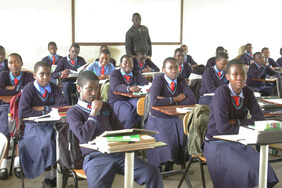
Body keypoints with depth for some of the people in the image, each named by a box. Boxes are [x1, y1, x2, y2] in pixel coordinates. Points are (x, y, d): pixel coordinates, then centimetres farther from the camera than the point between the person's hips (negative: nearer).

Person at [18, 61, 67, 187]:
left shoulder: (54, 88, 7)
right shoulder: (28, 90, -6)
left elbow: (63, 106, -4)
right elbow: (22, 113, -16)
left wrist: (43, 108, -10)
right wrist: (43, 113, -10)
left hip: (51, 124, 4)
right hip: (34, 126, -3)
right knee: (46, 141, -32)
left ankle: (56, 175, -10)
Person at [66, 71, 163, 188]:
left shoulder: (106, 106, 24)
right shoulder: (73, 112, 8)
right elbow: (84, 137, -8)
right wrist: (94, 112, -1)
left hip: (118, 152, 5)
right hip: (95, 156, -4)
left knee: (153, 173, -19)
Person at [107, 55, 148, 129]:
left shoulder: (136, 74, 13)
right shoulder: (115, 74, 0)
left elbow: (146, 84, -4)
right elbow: (115, 87, -21)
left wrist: (135, 88, -23)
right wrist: (129, 88, -42)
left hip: (131, 99, 4)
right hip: (116, 101, -4)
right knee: (129, 111, -34)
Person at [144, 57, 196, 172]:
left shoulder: (181, 81, 4)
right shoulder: (158, 81, -9)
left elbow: (192, 100, -9)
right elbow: (154, 102, -26)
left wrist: (167, 100, -16)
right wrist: (176, 99, -17)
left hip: (174, 119, 5)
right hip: (157, 120, -5)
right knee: (166, 144, -25)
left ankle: (170, 164, 7)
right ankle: (158, 167, 5)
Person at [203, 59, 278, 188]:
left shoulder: (248, 92, 3)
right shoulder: (222, 92, -15)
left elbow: (260, 120, -2)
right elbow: (222, 127, -23)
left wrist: (236, 122, -14)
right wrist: (246, 126, -9)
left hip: (238, 143, 5)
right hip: (217, 143, -5)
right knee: (249, 172, -27)